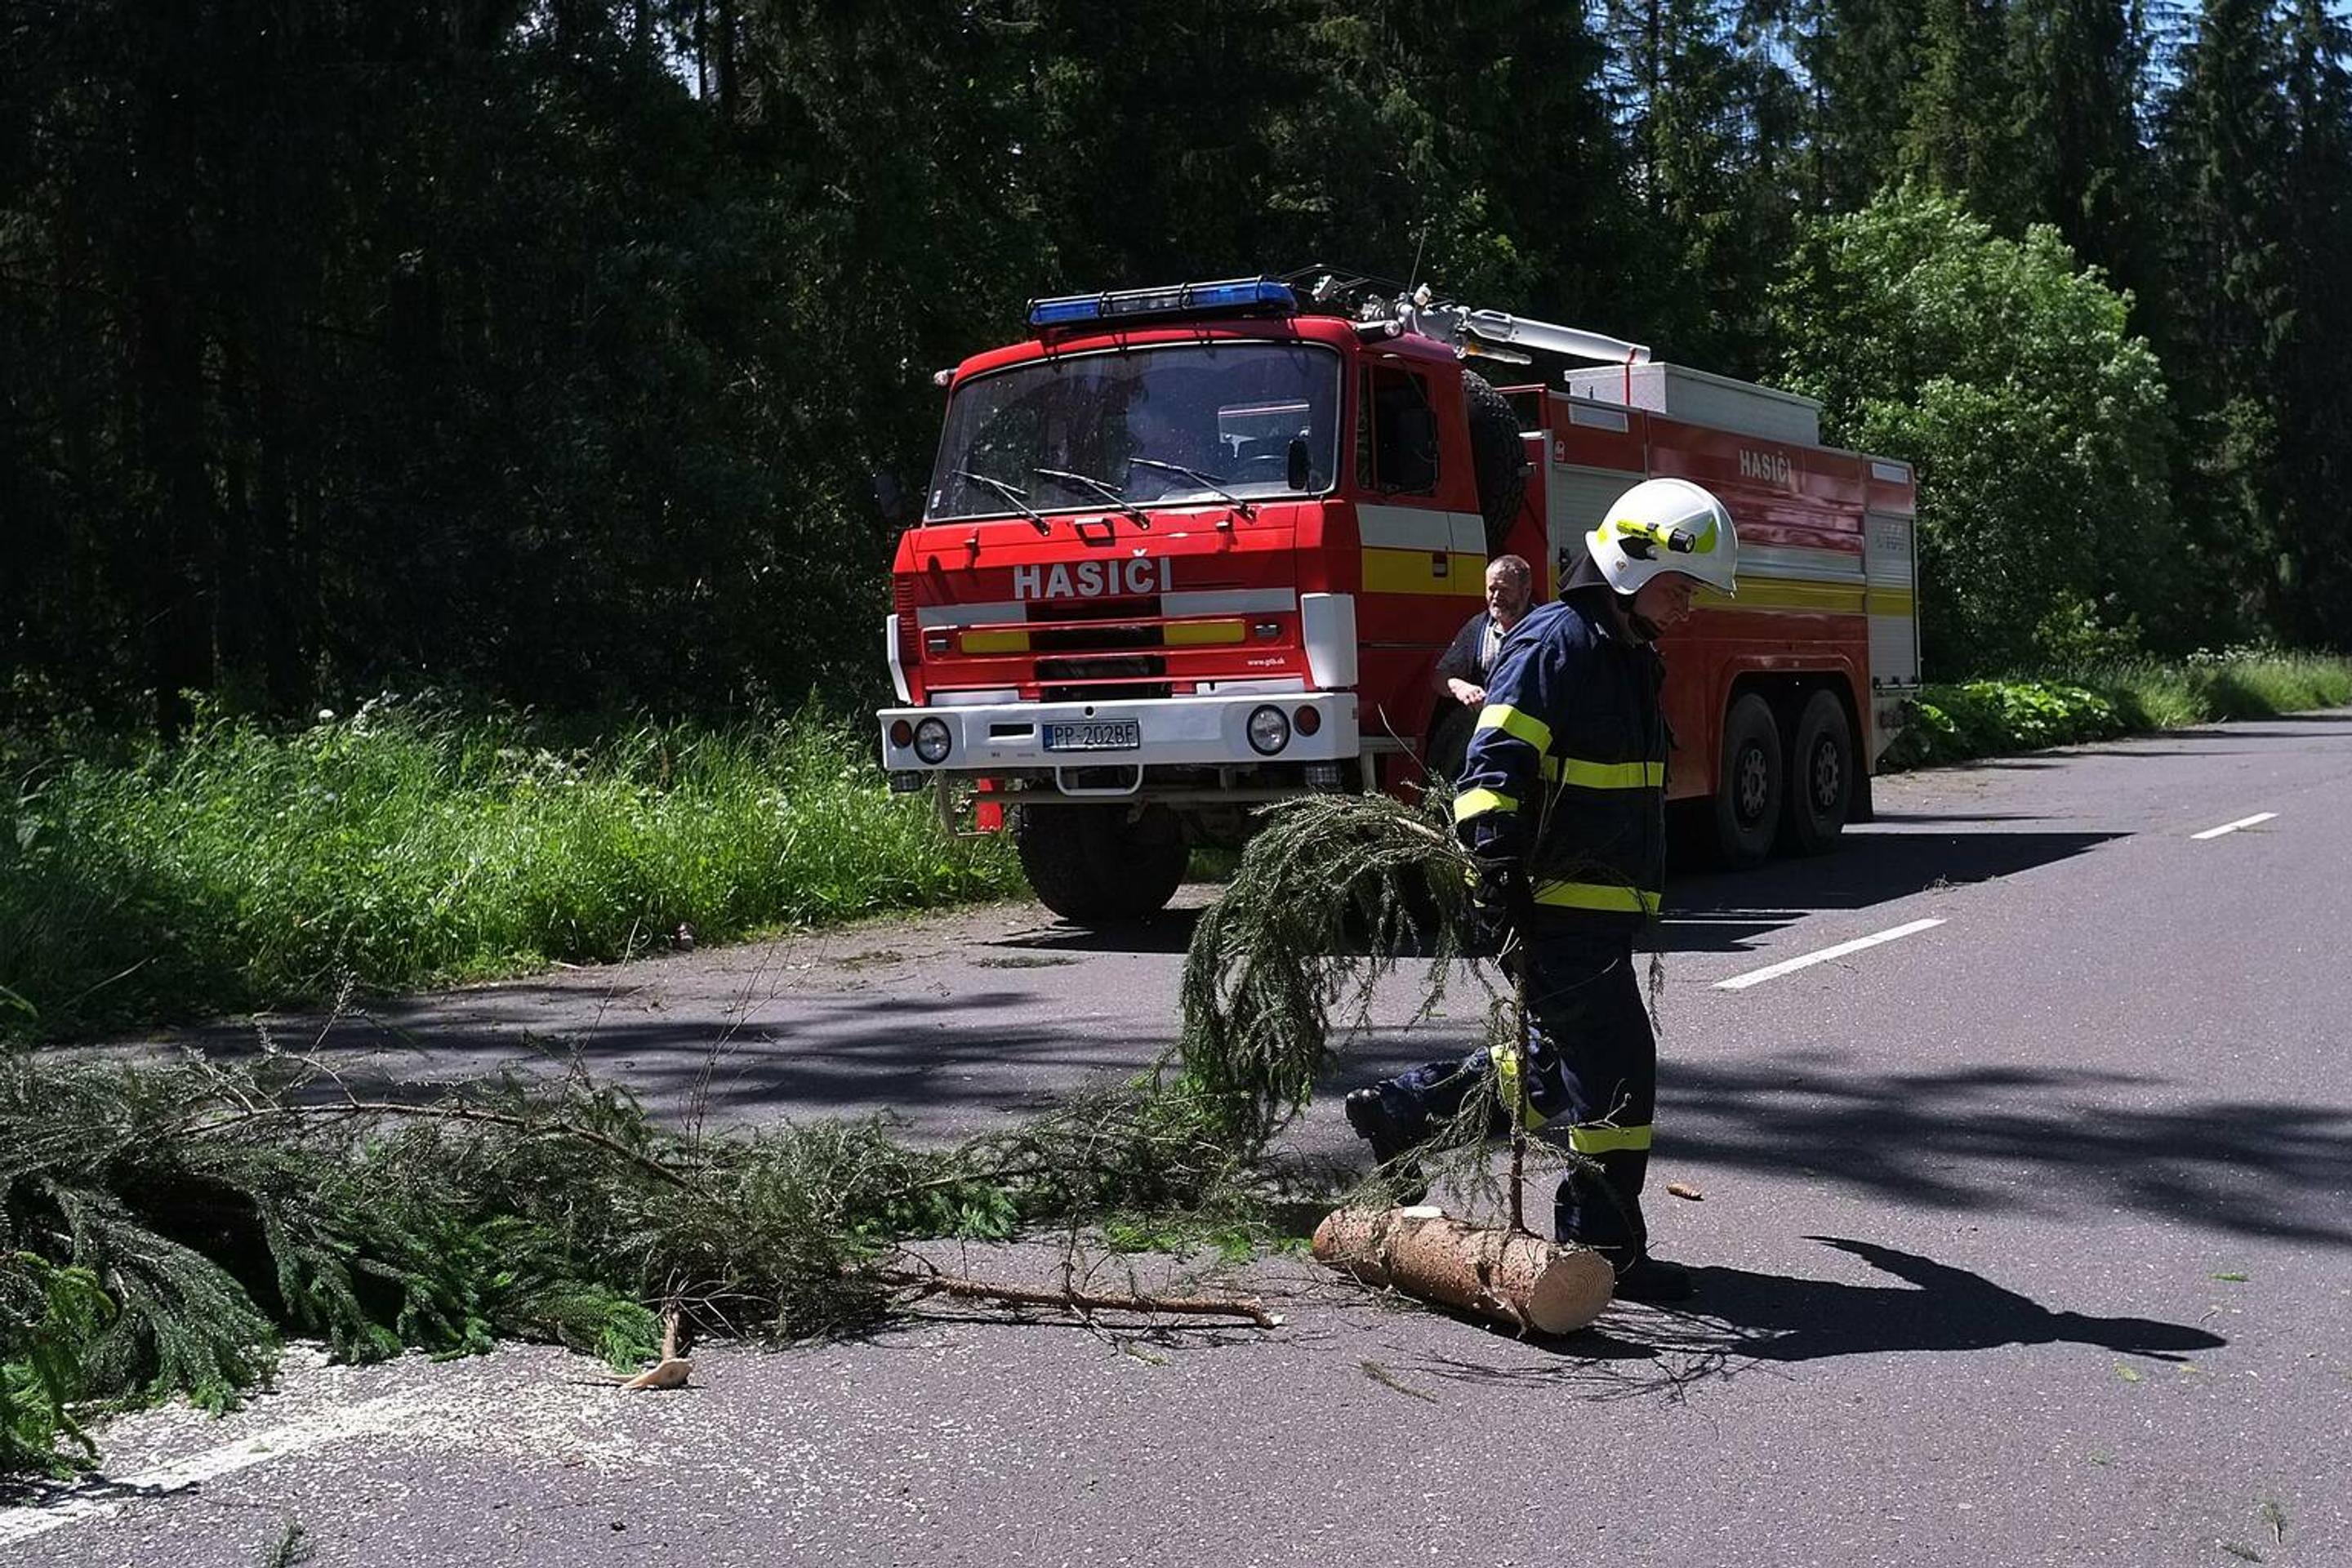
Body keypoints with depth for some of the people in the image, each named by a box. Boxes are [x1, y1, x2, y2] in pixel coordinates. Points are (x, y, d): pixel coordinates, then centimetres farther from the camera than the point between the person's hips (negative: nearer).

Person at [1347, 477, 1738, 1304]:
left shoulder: (1630, 655, 18)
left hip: (1604, 908, 10)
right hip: (1557, 905, -10)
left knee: (1555, 1064, 17)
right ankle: (1606, 1250, 5)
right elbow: (1494, 769, -22)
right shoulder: (1554, 644, -14)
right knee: (1613, 1073, -5)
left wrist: (1638, 897, 33)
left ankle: (1401, 1111, 27)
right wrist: (1499, 875, -32)